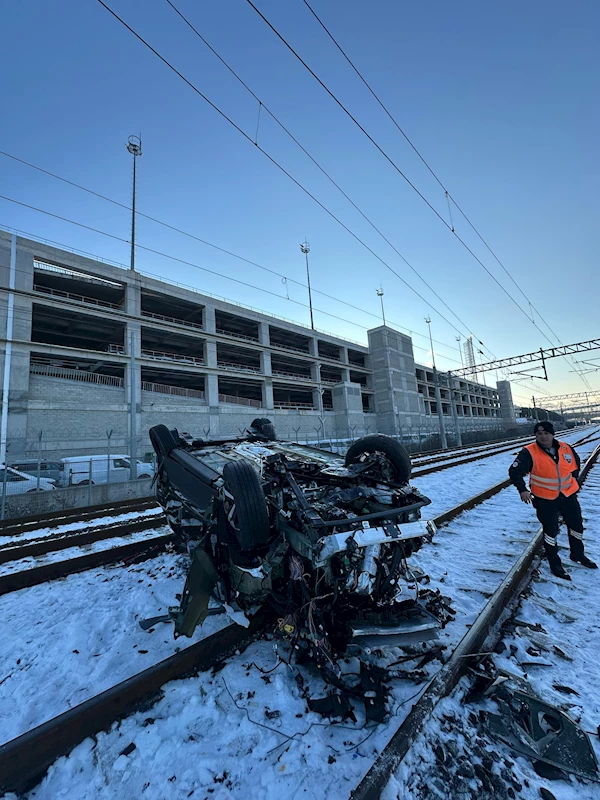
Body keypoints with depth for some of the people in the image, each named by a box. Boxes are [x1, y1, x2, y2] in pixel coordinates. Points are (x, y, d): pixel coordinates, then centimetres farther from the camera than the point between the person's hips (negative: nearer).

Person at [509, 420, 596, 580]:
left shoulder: (566, 448, -7)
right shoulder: (529, 453, -22)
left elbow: (576, 463, 15)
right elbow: (515, 471, -20)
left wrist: (573, 480, 13)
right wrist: (522, 490, -28)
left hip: (569, 495, 5)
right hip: (545, 499, -5)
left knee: (576, 525, 22)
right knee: (551, 530, 5)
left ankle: (577, 554, 48)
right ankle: (555, 564, 24)